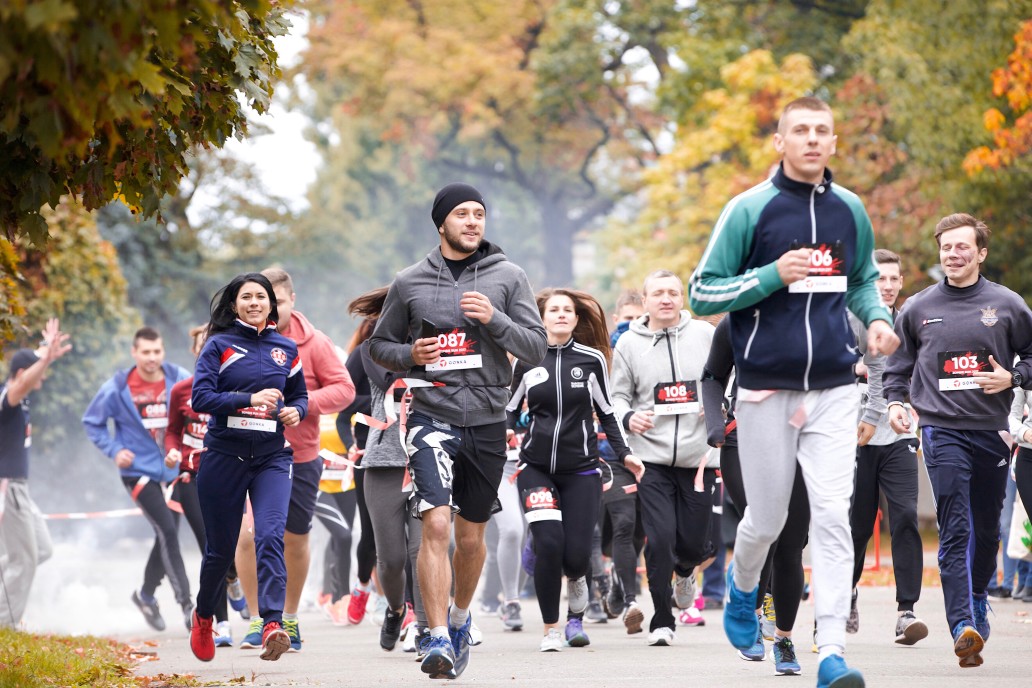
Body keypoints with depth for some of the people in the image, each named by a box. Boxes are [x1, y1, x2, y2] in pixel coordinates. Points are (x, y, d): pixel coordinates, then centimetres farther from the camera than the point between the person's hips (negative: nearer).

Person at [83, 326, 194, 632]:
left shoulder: (179, 379, -6)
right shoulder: (118, 388, -10)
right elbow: (92, 421, 3)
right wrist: (114, 450, -8)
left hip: (174, 469, 4)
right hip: (139, 471, -4)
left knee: (167, 536, 13)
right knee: (167, 532, -17)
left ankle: (146, 595, 35)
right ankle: (186, 603, -16)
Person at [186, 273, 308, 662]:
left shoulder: (286, 349, 11)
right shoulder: (219, 345, 1)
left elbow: (300, 395, 22)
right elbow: (200, 397, -9)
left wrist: (295, 411, -2)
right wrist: (250, 399, -20)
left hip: (272, 457, 1)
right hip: (224, 455, -1)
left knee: (271, 536, -18)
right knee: (221, 547, 7)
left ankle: (272, 626, -29)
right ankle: (203, 617, 34)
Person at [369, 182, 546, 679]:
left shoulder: (507, 278, 4)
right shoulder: (409, 283, 5)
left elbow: (536, 348, 1)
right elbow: (380, 345, 15)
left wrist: (494, 318, -15)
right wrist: (410, 354, -7)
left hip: (487, 420, 1)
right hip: (431, 417, -1)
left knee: (471, 537, 12)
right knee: (436, 525, -17)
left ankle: (460, 619, 37)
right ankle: (438, 638, -17)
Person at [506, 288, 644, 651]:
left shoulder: (592, 359, 3)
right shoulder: (526, 361, 5)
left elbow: (607, 412, 11)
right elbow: (511, 408, 15)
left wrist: (623, 454, 2)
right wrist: (505, 432, -5)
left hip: (580, 470, 0)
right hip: (536, 467, 0)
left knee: (575, 554, -8)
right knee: (548, 542, -18)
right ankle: (550, 629, -2)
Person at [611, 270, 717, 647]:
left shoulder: (704, 334, 6)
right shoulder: (629, 344, 5)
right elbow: (619, 395, 9)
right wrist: (628, 418, -12)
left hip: (698, 456, 1)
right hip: (652, 457, -1)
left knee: (694, 542, 5)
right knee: (660, 539, -11)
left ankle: (684, 570, 44)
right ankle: (661, 621, 4)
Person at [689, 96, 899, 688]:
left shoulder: (851, 211, 7)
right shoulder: (750, 210, -4)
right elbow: (703, 294, -3)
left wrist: (878, 318, 3)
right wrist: (774, 274, -16)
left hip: (835, 390, 2)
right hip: (767, 389, -2)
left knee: (833, 514, -10)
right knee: (768, 520, 8)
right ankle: (742, 588, 42)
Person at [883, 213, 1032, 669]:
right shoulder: (918, 309, 7)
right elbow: (898, 362, 17)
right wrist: (895, 401, 1)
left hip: (992, 431, 2)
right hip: (941, 430, -1)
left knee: (987, 529, 13)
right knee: (955, 531, -12)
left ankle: (977, 601, 36)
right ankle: (962, 624, -20)